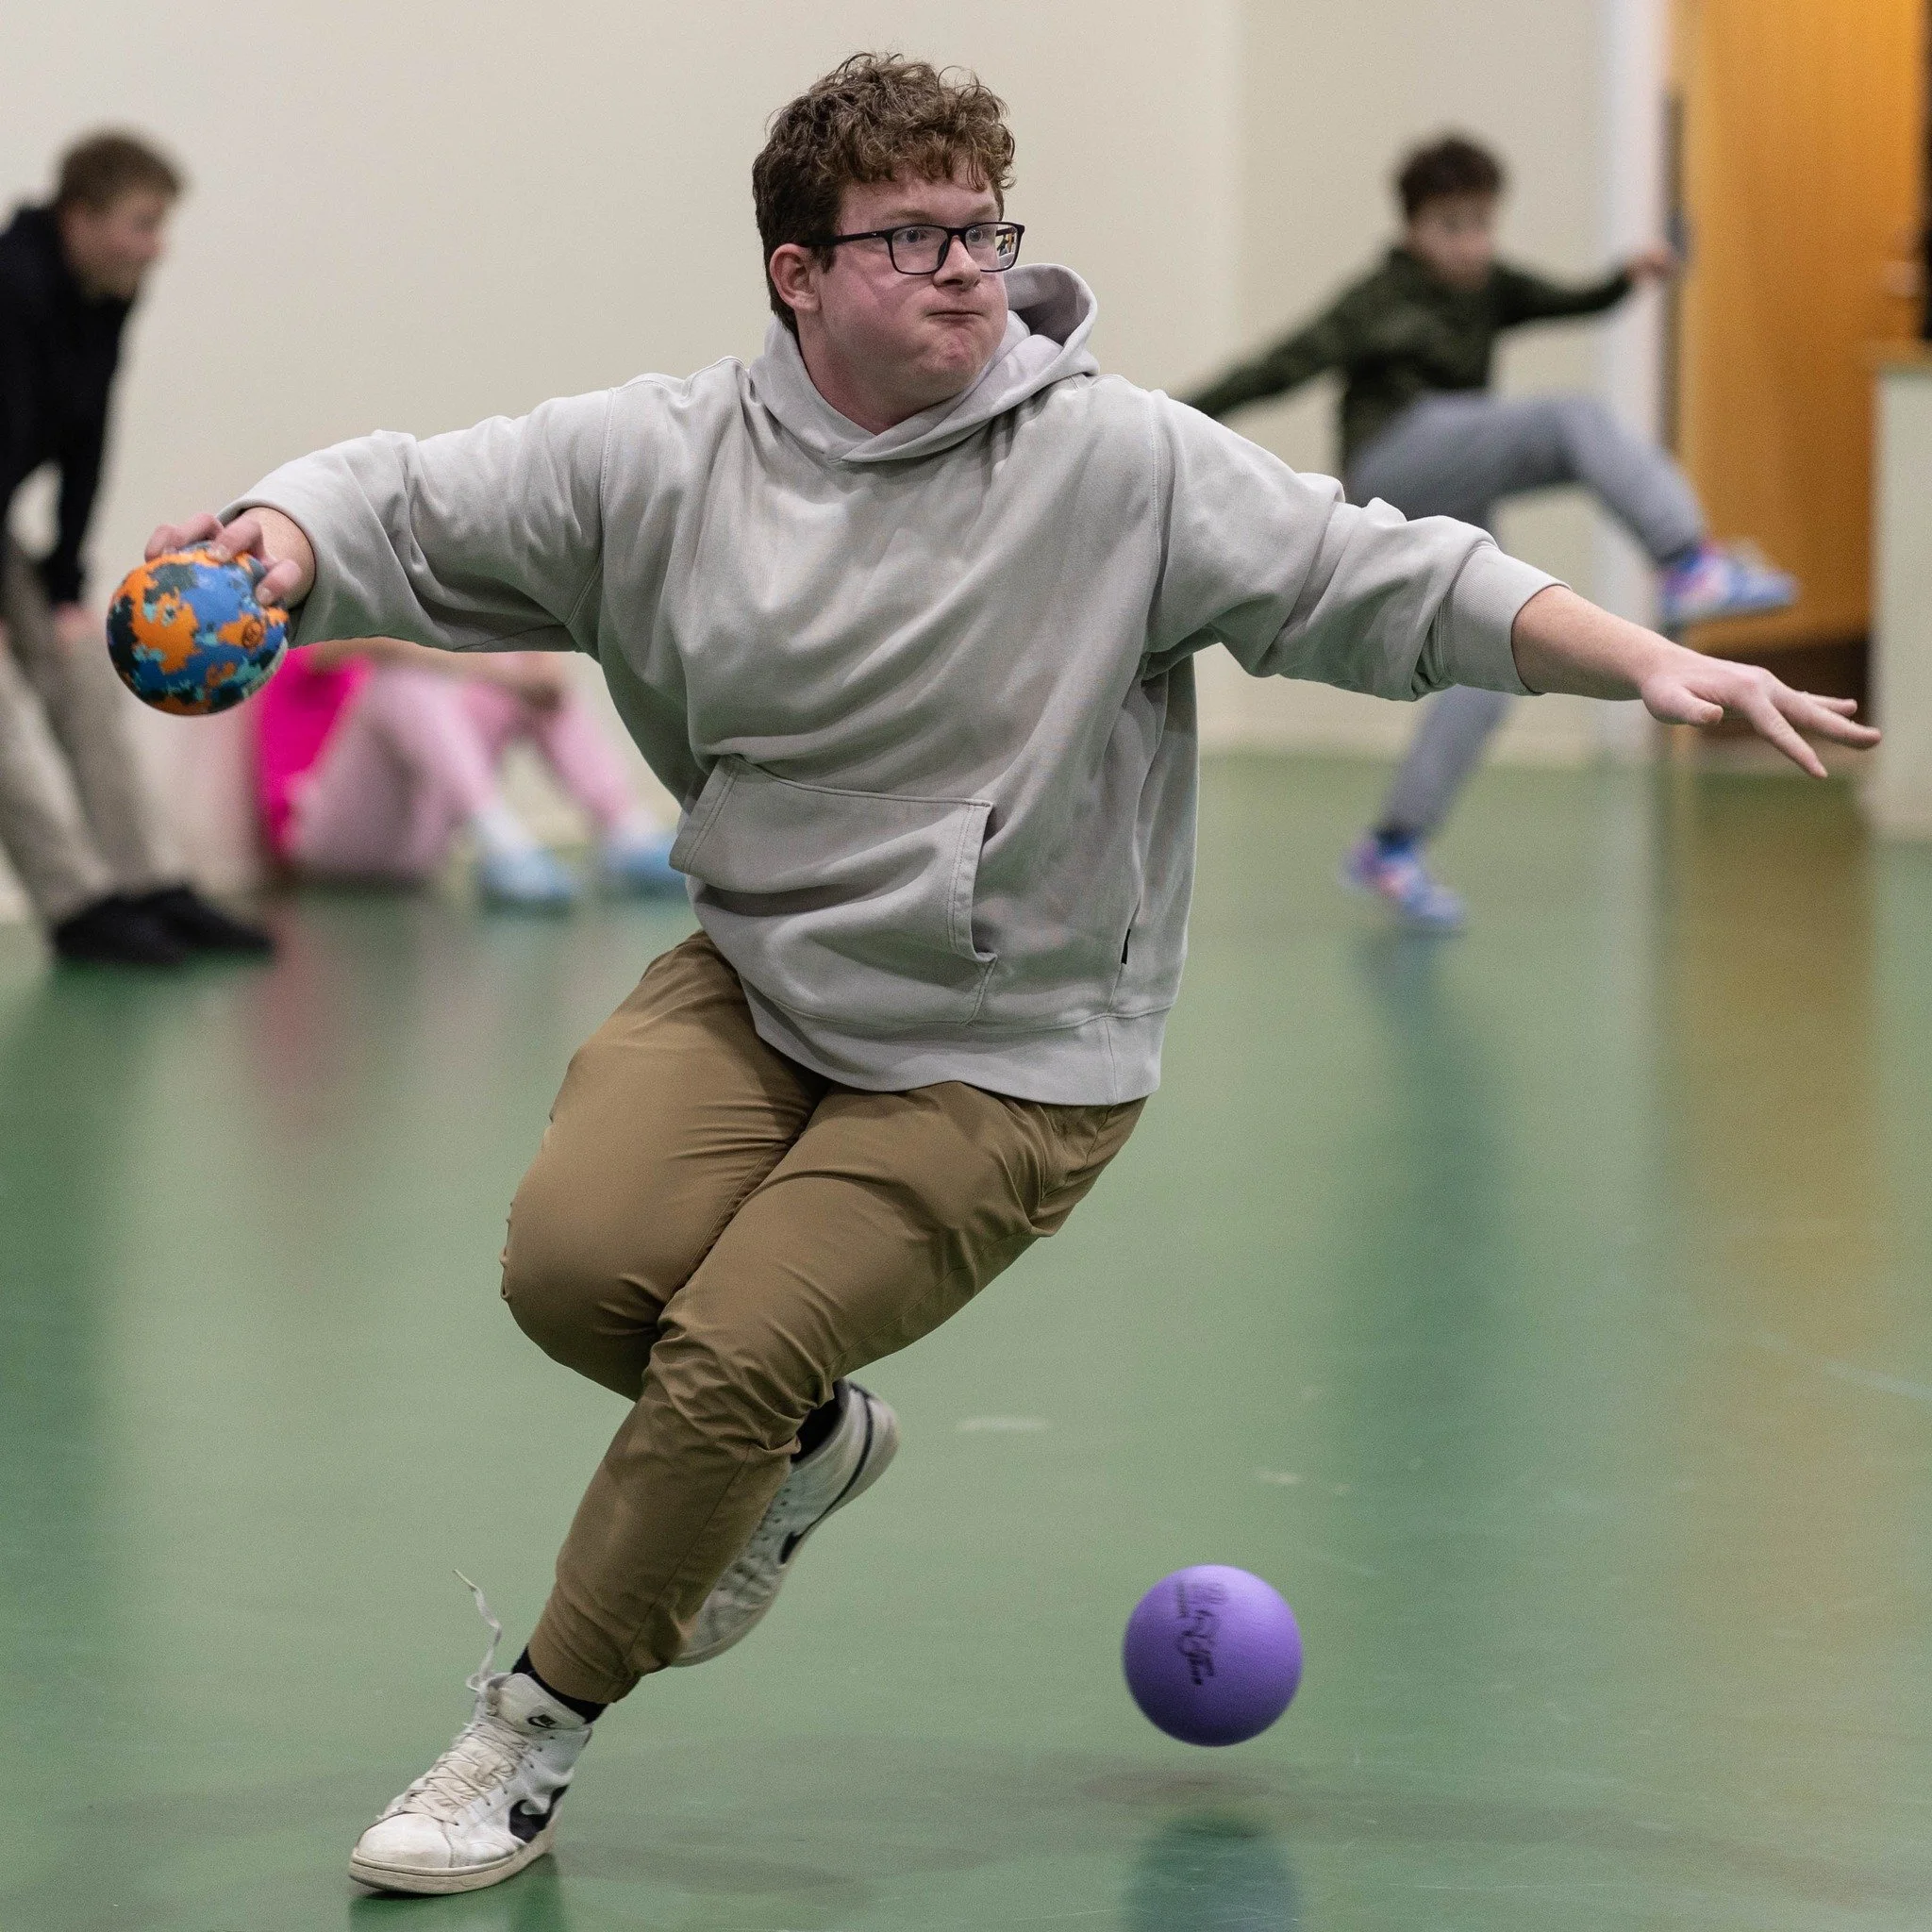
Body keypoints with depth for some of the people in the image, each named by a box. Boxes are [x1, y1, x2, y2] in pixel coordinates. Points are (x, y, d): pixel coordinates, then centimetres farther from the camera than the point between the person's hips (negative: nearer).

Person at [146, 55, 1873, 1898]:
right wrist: (277, 541, -26)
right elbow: (411, 504, -3)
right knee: (572, 1259, -19)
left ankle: (528, 1740, 5)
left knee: (730, 1356, -17)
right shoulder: (657, 462, -5)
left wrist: (1651, 661, -24)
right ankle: (808, 1446, 17)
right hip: (754, 986, 4)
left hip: (1005, 1053, -4)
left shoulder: (1120, 461, -12)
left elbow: (1388, 580, -13)